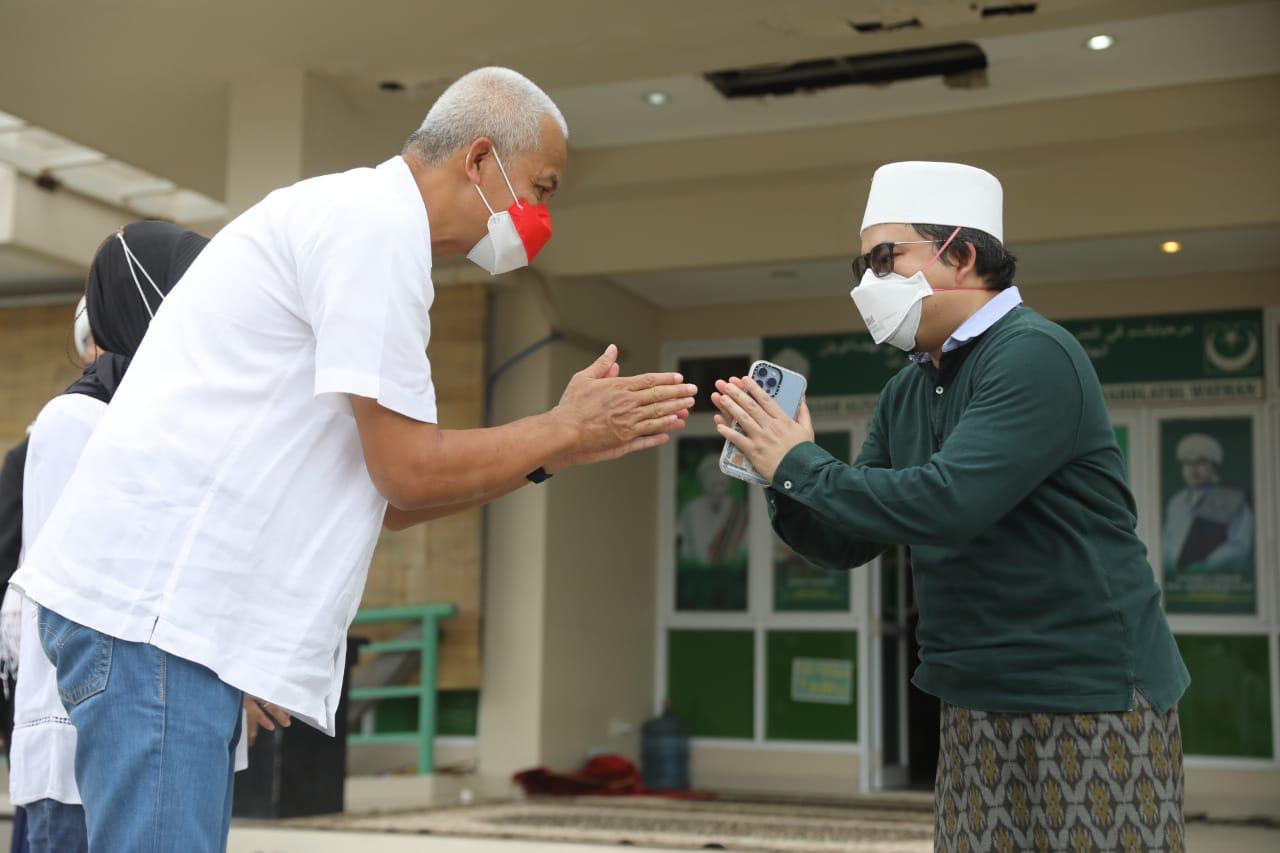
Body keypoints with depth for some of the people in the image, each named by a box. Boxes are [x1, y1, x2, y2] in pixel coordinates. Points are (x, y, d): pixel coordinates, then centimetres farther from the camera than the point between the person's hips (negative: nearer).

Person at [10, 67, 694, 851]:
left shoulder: (358, 219, 20)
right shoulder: (377, 221, -10)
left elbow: (390, 498, 18)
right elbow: (408, 470, -13)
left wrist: (568, 446, 13)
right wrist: (567, 430, 1)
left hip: (163, 598, 10)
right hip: (150, 601, -10)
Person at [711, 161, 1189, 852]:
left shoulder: (1033, 355, -15)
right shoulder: (904, 393, 9)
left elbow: (948, 503, -27)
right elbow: (845, 544, 10)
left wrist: (799, 463, -17)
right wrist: (778, 474, -8)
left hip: (1093, 697, -7)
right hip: (978, 705, 7)